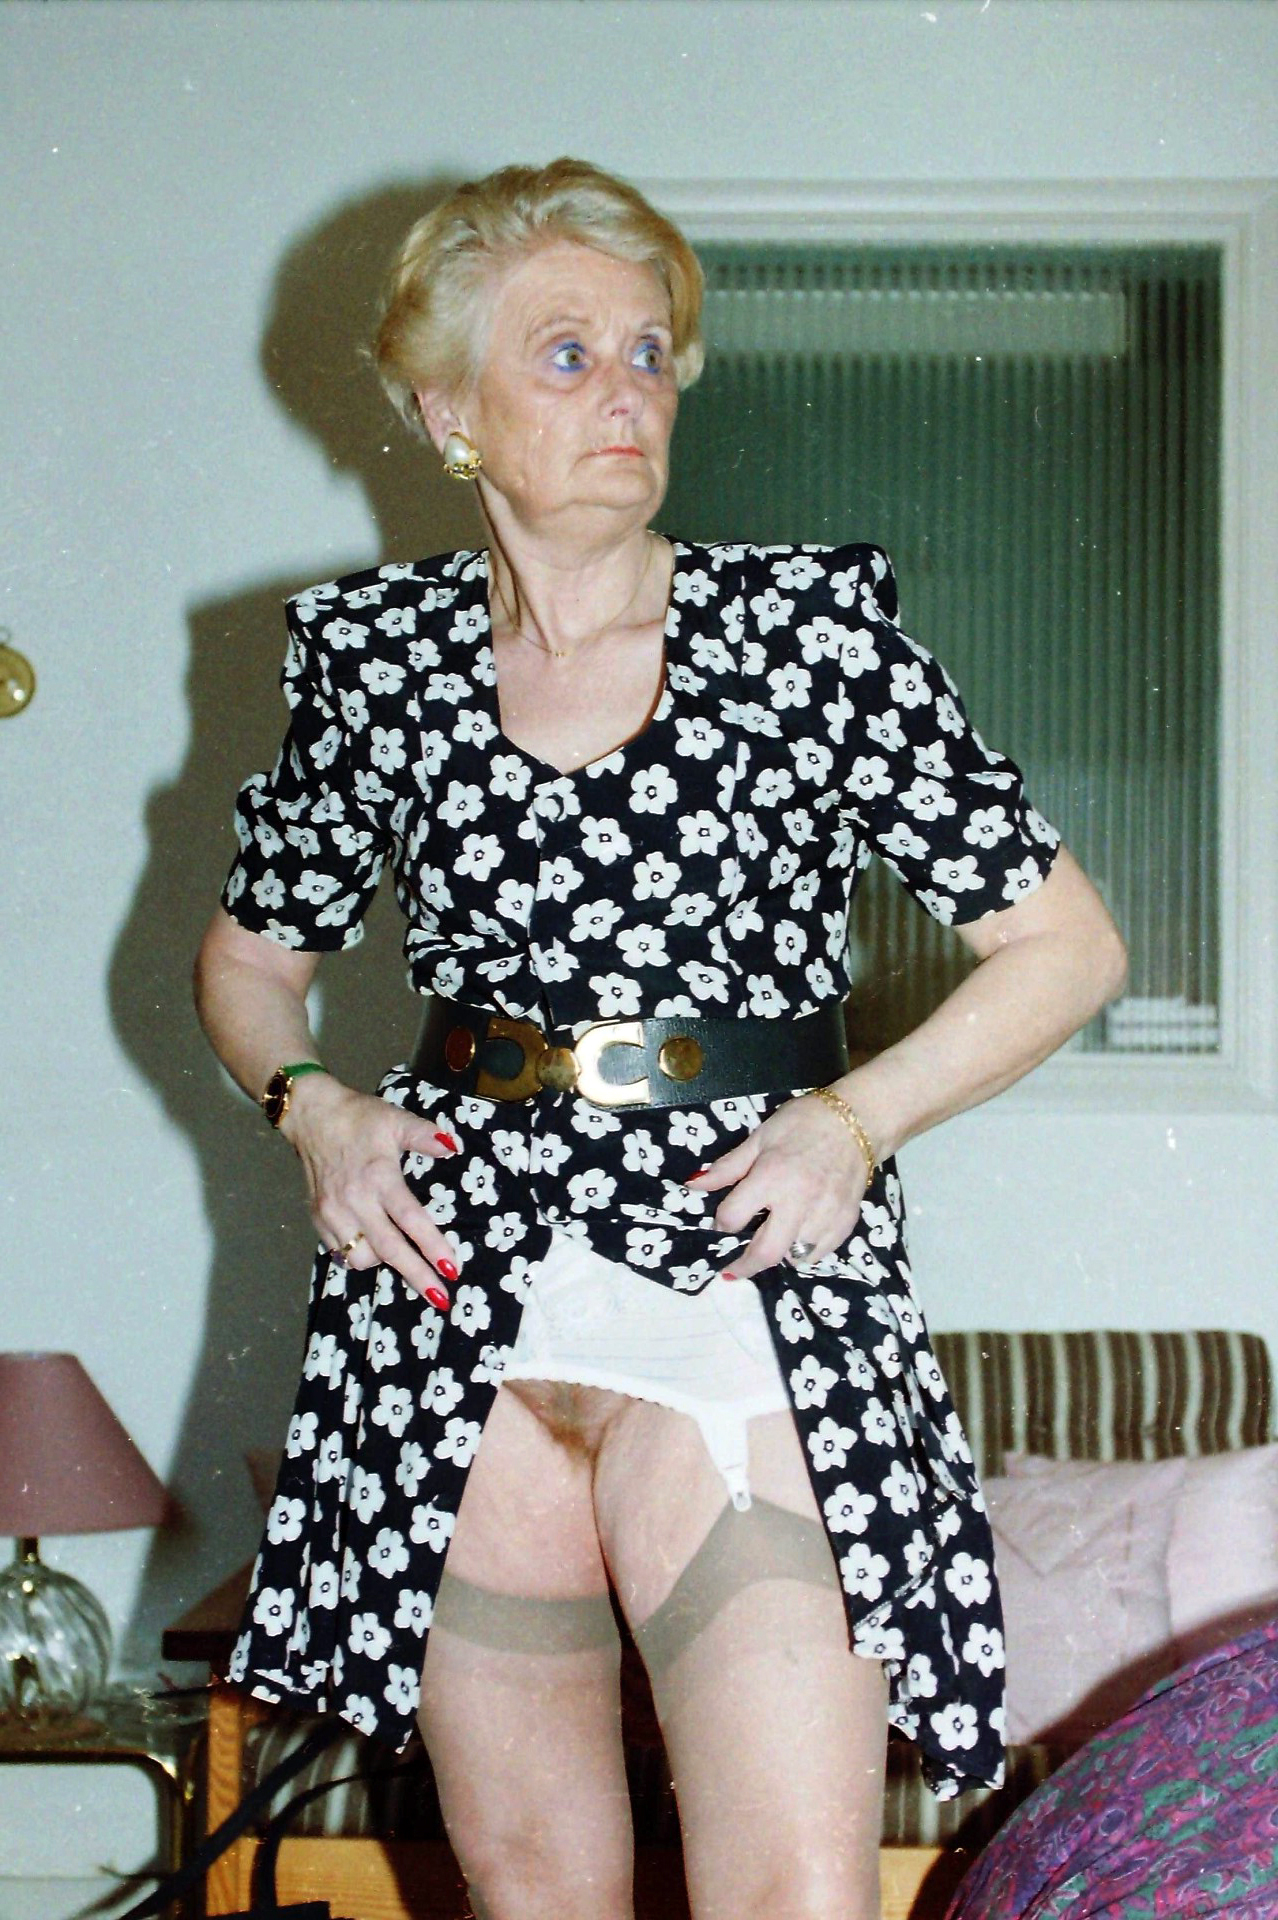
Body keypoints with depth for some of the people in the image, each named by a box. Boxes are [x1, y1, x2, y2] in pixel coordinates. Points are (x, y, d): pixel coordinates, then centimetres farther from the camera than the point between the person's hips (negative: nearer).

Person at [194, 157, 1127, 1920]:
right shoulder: (374, 653, 8)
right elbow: (249, 954, 22)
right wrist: (311, 1108, 2)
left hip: (741, 1267, -2)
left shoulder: (809, 625, 1)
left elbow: (1066, 946, 4)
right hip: (460, 1271, 3)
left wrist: (856, 1117, -8)